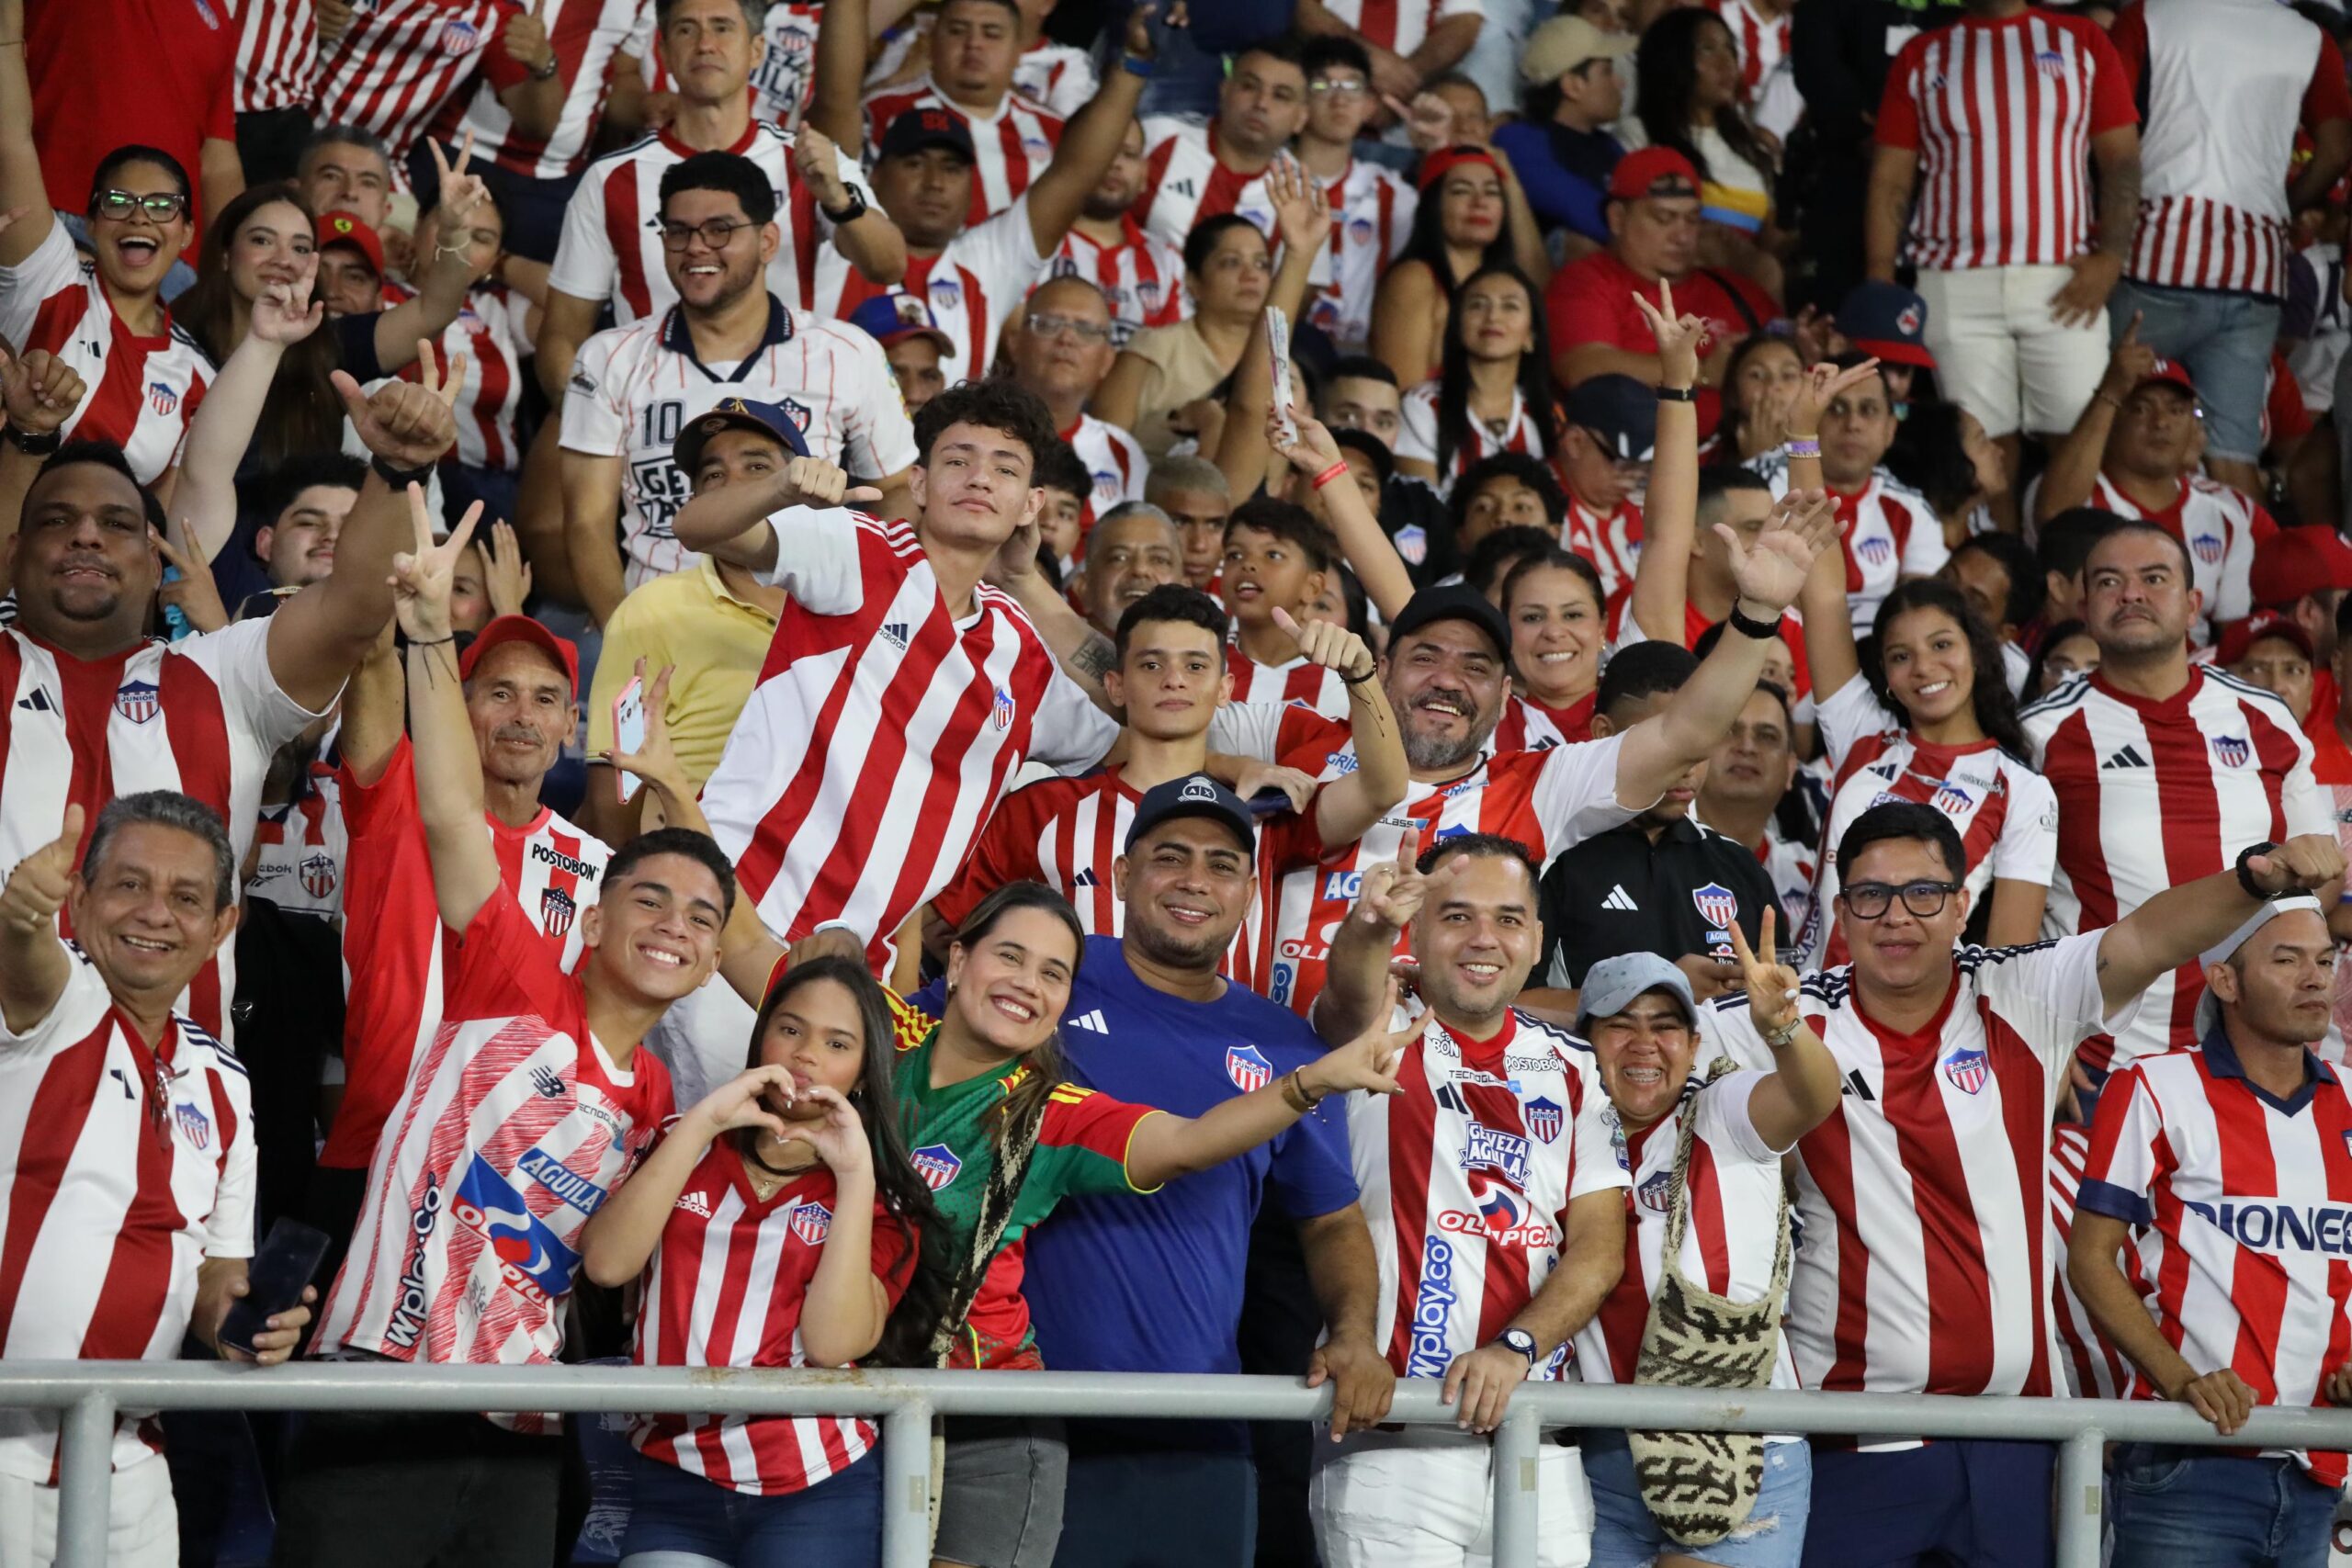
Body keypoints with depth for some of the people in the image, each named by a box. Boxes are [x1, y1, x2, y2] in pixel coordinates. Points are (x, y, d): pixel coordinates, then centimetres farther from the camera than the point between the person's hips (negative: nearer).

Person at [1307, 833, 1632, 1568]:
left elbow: (1600, 1247, 4)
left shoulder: (1573, 1071, 12)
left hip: (1536, 1440, 4)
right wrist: (1370, 927, -46)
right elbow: (1350, 996, -23)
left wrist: (1515, 1347, -13)